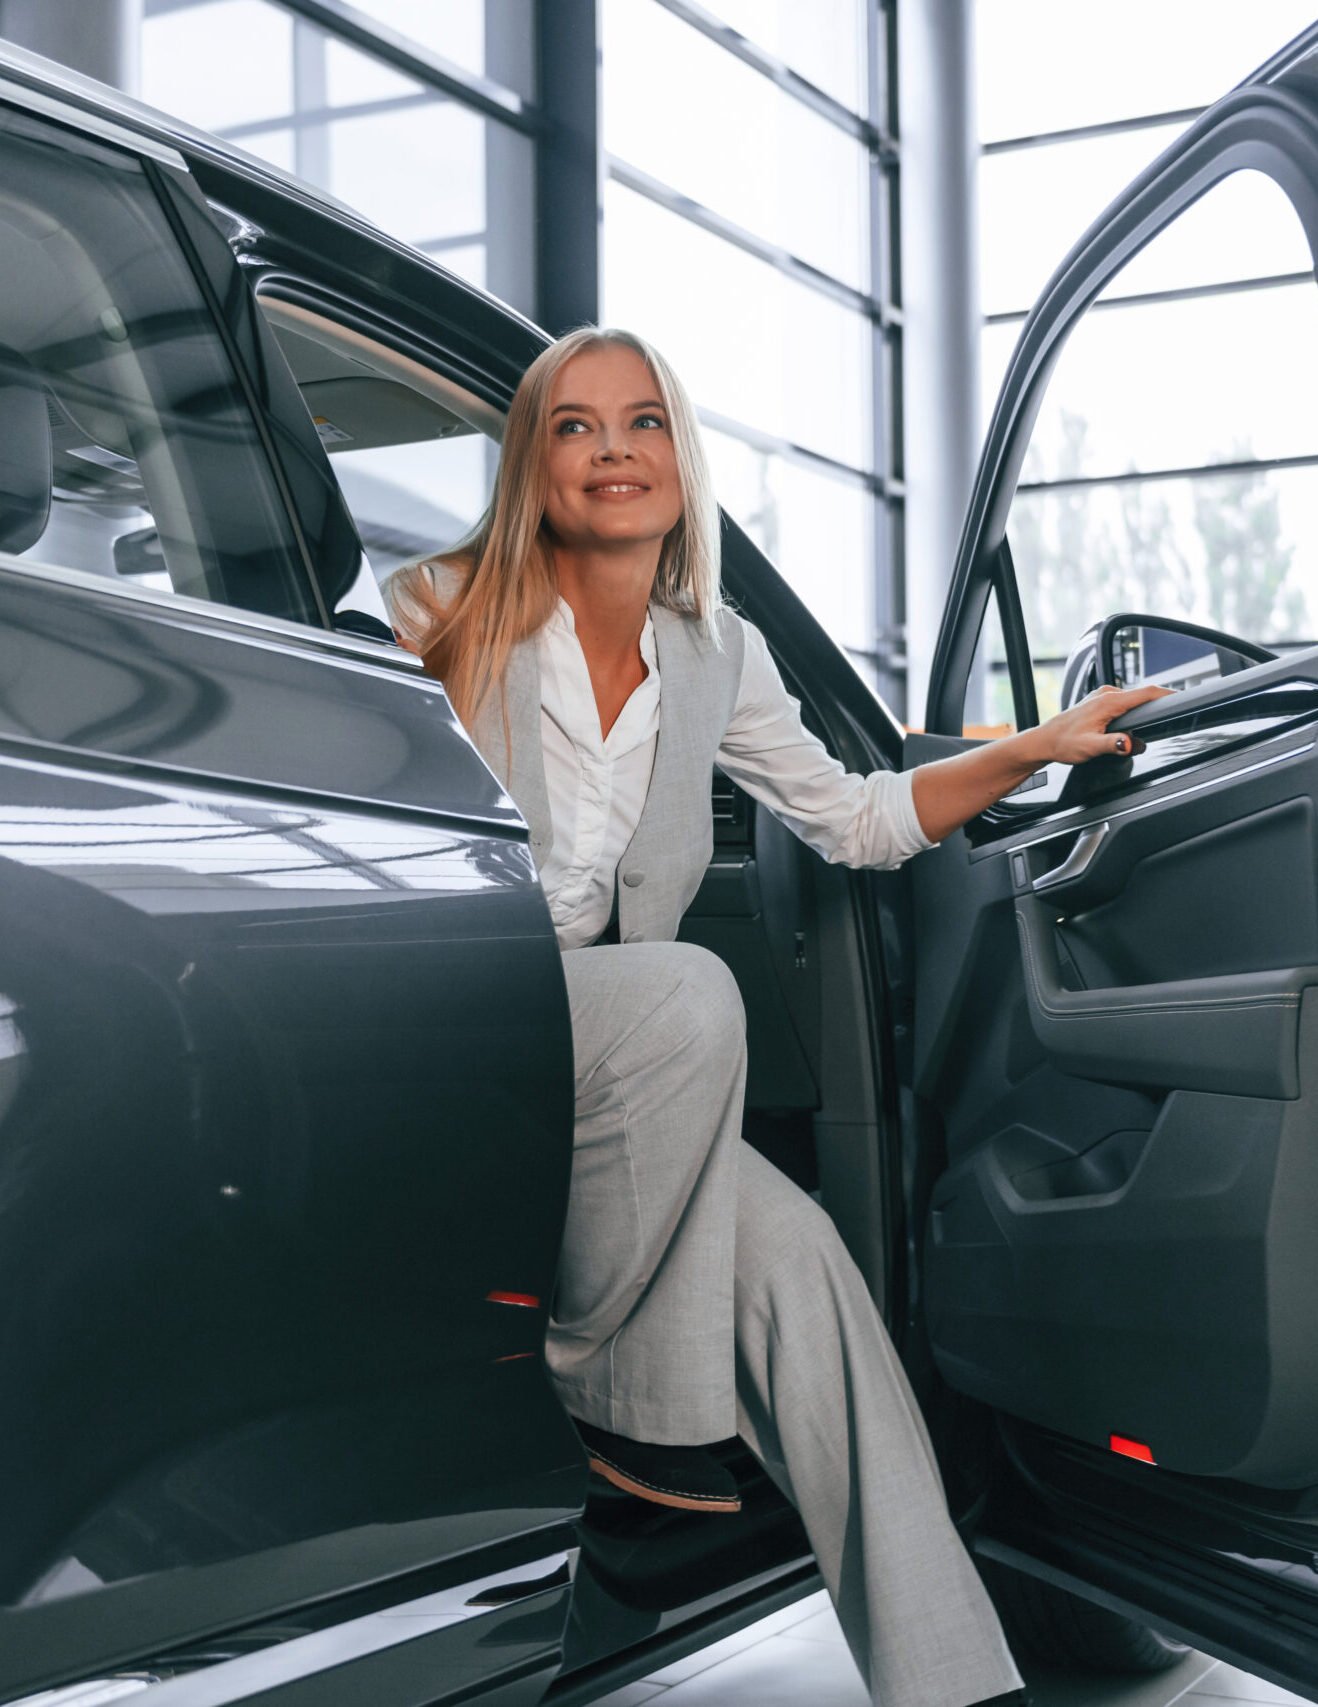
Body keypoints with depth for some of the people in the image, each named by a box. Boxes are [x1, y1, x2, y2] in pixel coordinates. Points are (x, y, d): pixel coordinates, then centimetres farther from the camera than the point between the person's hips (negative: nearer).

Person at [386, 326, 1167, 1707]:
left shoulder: (716, 658, 8)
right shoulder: (441, 617, -7)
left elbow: (852, 821, 18)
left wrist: (1037, 748, 10)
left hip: (610, 1080, 5)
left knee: (790, 1249, -20)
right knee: (688, 991, -32)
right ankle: (608, 1397, -16)